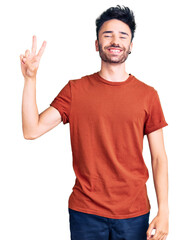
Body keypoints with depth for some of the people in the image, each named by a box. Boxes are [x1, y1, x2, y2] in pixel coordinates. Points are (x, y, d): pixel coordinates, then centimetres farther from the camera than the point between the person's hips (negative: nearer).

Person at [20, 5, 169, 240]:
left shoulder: (147, 95, -1)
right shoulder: (75, 90, 0)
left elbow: (159, 157, 0)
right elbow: (31, 130, -8)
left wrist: (163, 211, -4)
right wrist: (30, 78, -16)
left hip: (134, 213, 1)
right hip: (85, 211, 0)